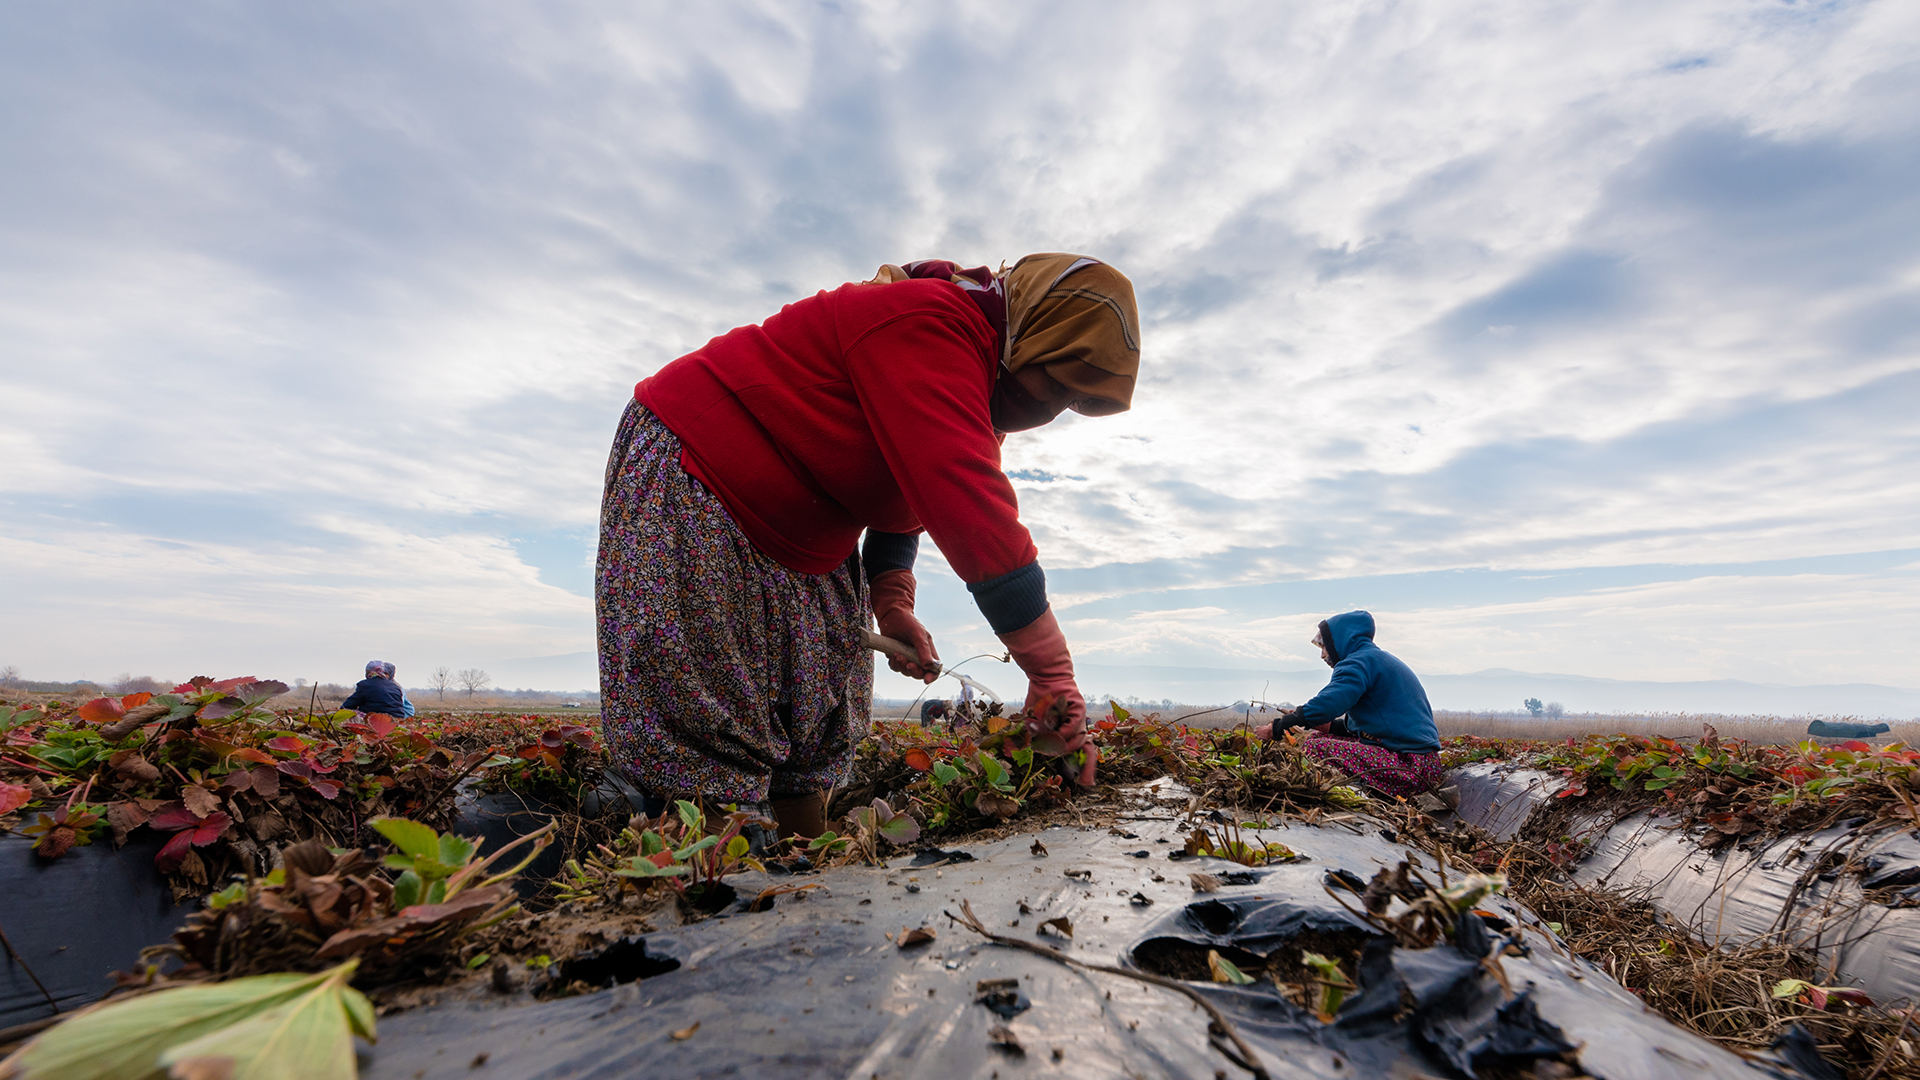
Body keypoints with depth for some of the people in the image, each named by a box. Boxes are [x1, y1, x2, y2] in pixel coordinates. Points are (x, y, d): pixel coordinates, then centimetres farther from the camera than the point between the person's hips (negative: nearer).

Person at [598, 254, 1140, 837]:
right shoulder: (930, 323, -26)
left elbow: (904, 503, 14)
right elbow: (974, 515, -35)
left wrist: (892, 606, 0)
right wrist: (1052, 673, -32)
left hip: (795, 543, 9)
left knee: (815, 741, 8)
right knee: (704, 740, -10)